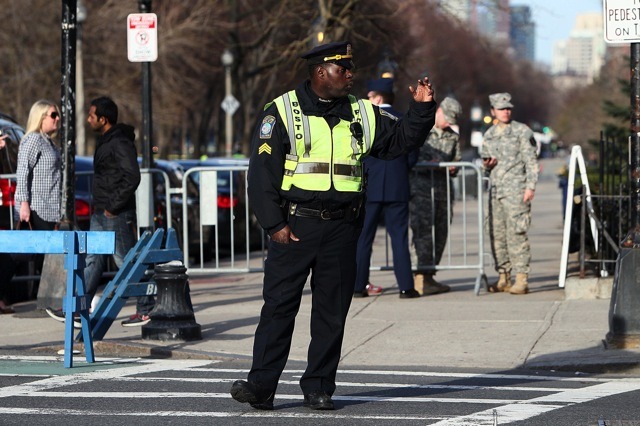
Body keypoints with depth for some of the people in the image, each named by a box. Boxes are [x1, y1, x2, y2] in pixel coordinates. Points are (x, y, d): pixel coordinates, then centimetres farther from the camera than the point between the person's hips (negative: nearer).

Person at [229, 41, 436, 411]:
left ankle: (319, 387, 12)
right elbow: (262, 172, -4)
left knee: (332, 310, 5)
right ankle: (261, 386, -3)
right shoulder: (282, 112, -1)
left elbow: (403, 139, 18)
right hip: (295, 225, -4)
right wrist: (274, 224, -10)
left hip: (342, 228, 4)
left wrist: (423, 109, 1)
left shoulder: (362, 114, 12)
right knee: (279, 305, -5)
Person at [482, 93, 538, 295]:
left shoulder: (521, 131, 0)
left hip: (516, 189, -6)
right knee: (497, 234, 5)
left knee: (516, 233, -12)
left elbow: (531, 161, -3)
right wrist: (486, 163, 2)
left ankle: (521, 280, -12)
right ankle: (503, 277, 11)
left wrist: (530, 186, -11)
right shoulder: (489, 135, 16)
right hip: (495, 188, 6)